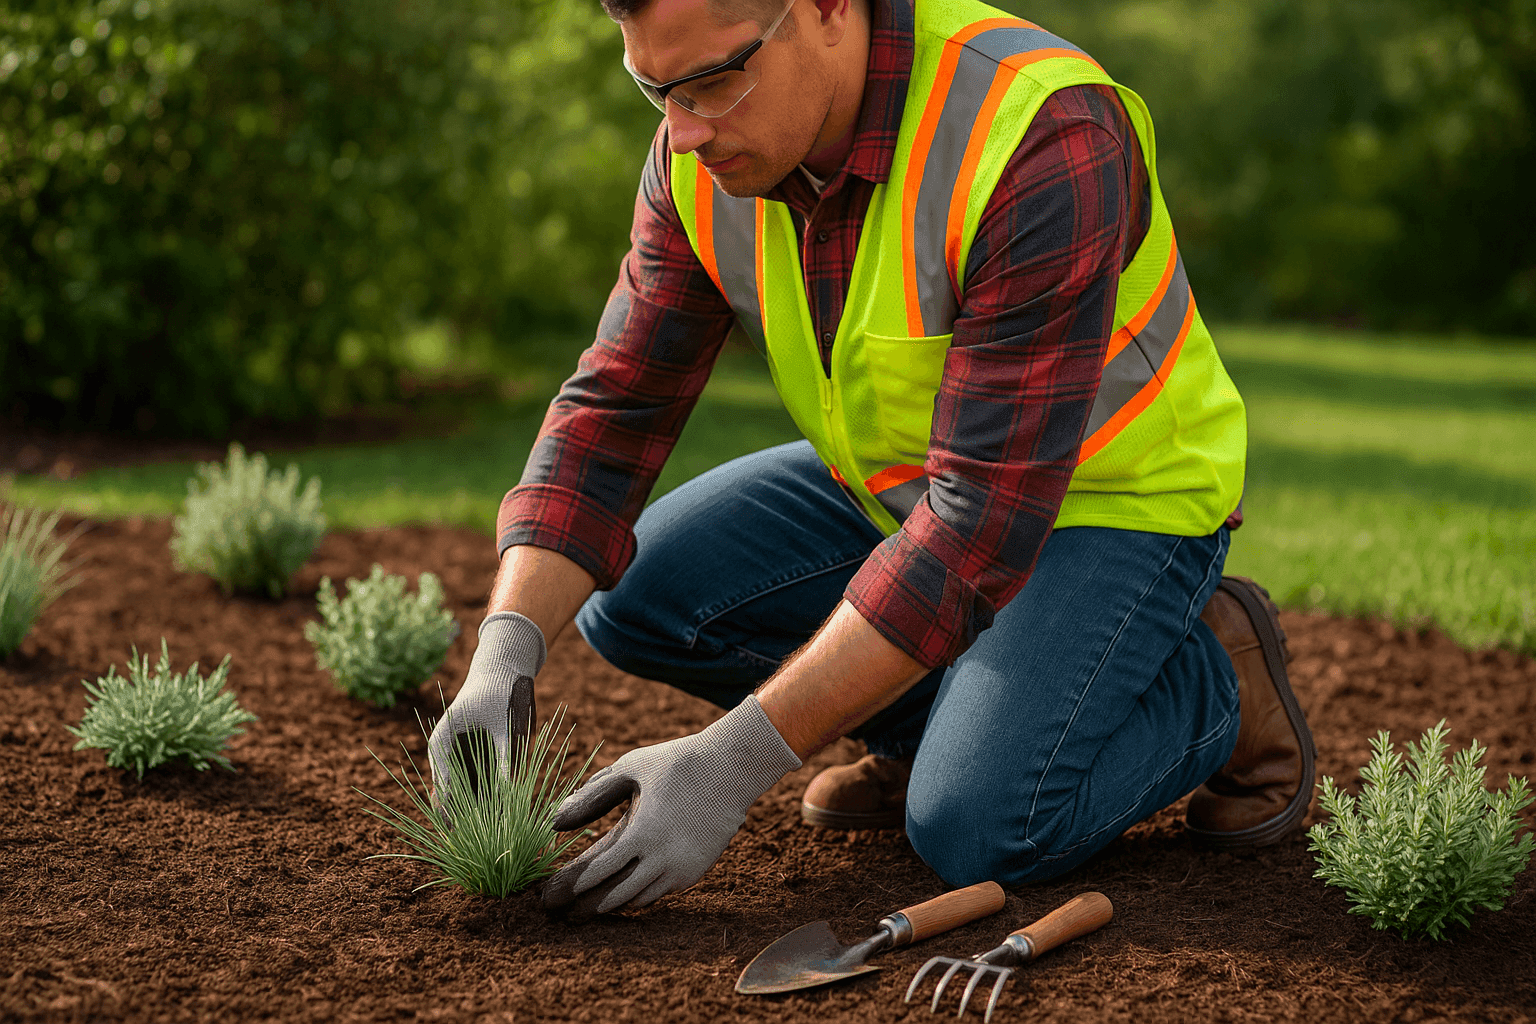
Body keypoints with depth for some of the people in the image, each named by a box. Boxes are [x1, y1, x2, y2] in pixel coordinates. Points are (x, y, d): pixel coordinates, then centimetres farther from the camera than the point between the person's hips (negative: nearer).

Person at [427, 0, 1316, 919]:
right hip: (901, 481, 7)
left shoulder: (1043, 143, -35)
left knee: (976, 826, -25)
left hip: (1115, 495, -6)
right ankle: (948, 709, 9)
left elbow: (982, 525, -37)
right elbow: (611, 413, -10)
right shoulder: (704, 157, -14)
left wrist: (732, 763, -38)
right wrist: (505, 654, -27)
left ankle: (1215, 680, 4)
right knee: (631, 593, -9)